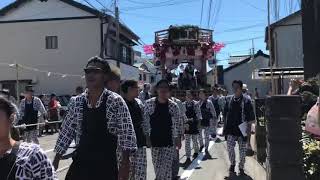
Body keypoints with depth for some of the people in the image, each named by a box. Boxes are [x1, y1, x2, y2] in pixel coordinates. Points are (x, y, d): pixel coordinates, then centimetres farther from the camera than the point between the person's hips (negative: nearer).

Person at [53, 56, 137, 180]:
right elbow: (67, 130, 8)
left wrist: (125, 162, -20)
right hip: (80, 162, 3)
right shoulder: (77, 102, 2)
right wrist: (56, 159, 9)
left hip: (106, 164, -3)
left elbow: (126, 133, -13)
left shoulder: (116, 101, -10)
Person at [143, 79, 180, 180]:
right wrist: (147, 136, -1)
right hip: (154, 141, 1)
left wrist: (177, 138, 3)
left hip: (169, 142, -1)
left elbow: (177, 124, 2)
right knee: (157, 168, 11)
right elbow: (145, 121, 1)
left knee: (167, 168, -3)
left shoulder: (173, 106, -5)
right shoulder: (149, 103, -5)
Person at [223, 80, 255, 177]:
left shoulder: (246, 100, -5)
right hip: (231, 129, 2)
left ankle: (241, 168, 23)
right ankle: (232, 164, 18)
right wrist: (225, 127, 10)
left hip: (242, 129, -2)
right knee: (230, 147, -6)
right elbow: (225, 114, 12)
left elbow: (251, 117, -3)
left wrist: (248, 127, -7)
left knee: (242, 149, 7)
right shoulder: (229, 99, 5)